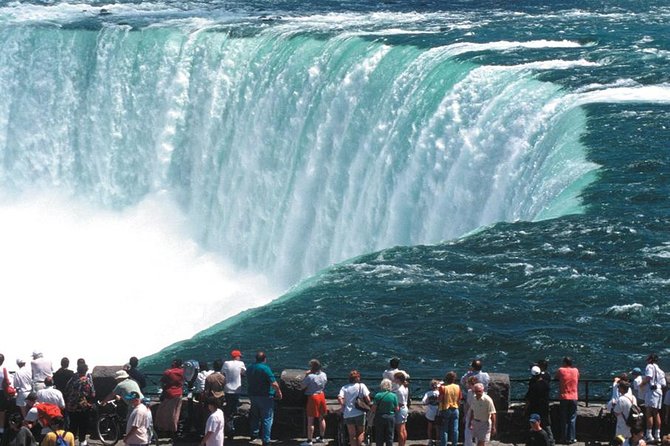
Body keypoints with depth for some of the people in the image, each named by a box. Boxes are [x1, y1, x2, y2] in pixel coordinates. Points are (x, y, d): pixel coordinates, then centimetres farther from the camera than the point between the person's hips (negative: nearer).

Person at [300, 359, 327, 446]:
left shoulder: (310, 377, -21)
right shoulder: (323, 375, -2)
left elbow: (302, 387, -14)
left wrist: (306, 375, -8)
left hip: (312, 397, -6)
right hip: (321, 395, 6)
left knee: (310, 420, -1)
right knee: (321, 418, 18)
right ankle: (321, 437, 30)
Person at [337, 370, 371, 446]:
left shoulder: (344, 387, 5)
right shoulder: (361, 386, -1)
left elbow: (339, 398, -9)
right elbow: (367, 398, -12)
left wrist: (344, 406, 5)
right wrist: (369, 405, 6)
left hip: (347, 414, 2)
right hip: (359, 413, -2)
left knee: (352, 435, 9)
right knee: (361, 432, 14)